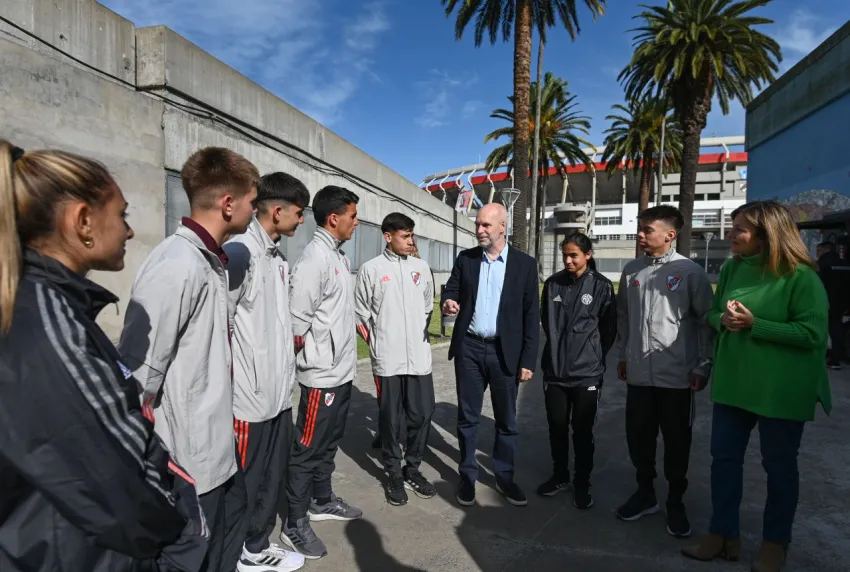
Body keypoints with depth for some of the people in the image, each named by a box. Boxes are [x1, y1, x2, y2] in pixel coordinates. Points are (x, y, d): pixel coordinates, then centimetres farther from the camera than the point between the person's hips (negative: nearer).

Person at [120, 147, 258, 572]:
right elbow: (137, 374, -24)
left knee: (230, 532, 26)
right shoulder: (177, 266, -24)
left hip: (215, 448, 9)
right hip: (187, 459, -9)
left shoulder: (211, 261, 6)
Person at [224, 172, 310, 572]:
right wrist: (232, 385, -14)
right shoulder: (239, 252, -17)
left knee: (273, 478, 20)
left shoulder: (279, 258, 10)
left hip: (278, 392, 8)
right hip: (249, 395, -8)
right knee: (243, 484, 9)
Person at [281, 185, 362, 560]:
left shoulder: (338, 255, 10)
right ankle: (295, 525, 17)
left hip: (342, 370, 9)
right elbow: (296, 322, -20)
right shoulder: (315, 257, -18)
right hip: (322, 374, -9)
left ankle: (321, 501, 38)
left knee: (329, 443, 21)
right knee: (308, 449, 4)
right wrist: (316, 356, -8)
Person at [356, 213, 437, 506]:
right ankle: (394, 474, 24)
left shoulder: (421, 267, 6)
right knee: (391, 419, 7)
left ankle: (412, 468, 27)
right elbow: (361, 314, 2)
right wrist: (376, 343, 4)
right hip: (387, 358, -3)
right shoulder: (371, 269, -4)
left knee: (422, 414, 7)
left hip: (419, 356, 3)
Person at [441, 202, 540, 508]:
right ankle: (467, 475, 27)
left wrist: (528, 360, -5)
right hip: (469, 348, 1)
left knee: (506, 419, 11)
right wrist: (448, 302, -17)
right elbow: (451, 290, 9)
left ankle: (504, 476, 29)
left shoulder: (525, 264, -2)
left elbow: (531, 315, -2)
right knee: (467, 416, 11)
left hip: (504, 352, -1)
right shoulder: (465, 258, 4)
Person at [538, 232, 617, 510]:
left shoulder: (602, 286, -6)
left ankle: (582, 483, 27)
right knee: (557, 427, 14)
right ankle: (560, 476, 33)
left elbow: (609, 329, 1)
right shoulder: (553, 283, 2)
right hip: (554, 370, 3)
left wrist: (593, 356, 6)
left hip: (587, 373, -3)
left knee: (582, 431, 9)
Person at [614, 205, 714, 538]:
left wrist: (703, 366, -5)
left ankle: (675, 502, 29)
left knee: (677, 443, 10)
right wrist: (624, 355, 13)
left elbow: (706, 321, -4)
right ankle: (645, 493, 32)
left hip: (677, 375, -3)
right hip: (639, 373, 4)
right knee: (638, 437, 12)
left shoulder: (690, 272, -7)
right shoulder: (632, 270, 6)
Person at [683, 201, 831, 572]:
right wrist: (723, 320, -10)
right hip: (733, 382, 6)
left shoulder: (799, 276, -14)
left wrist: (754, 324, -23)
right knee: (724, 458, 12)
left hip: (781, 390, -5)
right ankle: (723, 534, 28)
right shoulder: (731, 269, 4)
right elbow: (713, 314, 13)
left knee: (779, 466, 12)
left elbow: (813, 333, -16)